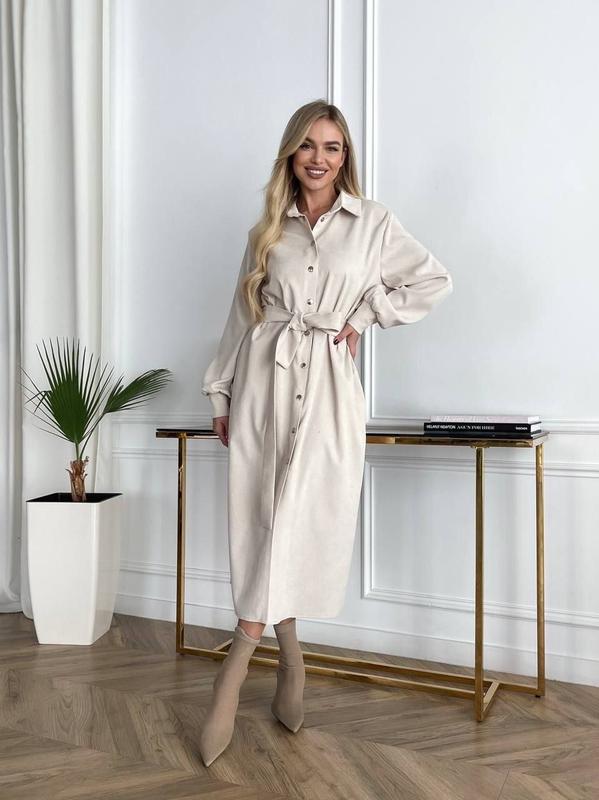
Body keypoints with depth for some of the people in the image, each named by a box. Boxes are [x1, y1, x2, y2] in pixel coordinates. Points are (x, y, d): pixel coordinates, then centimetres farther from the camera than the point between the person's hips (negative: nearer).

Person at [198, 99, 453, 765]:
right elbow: (241, 313, 15)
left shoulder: (372, 221, 8)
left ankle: (235, 669, 0)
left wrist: (361, 316, 1)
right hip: (264, 376, 2)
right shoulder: (267, 229, 14)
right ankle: (289, 658, 16)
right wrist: (221, 393, 14)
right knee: (262, 516, -1)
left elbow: (434, 282, 6)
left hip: (327, 380, -2)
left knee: (302, 514, -12)